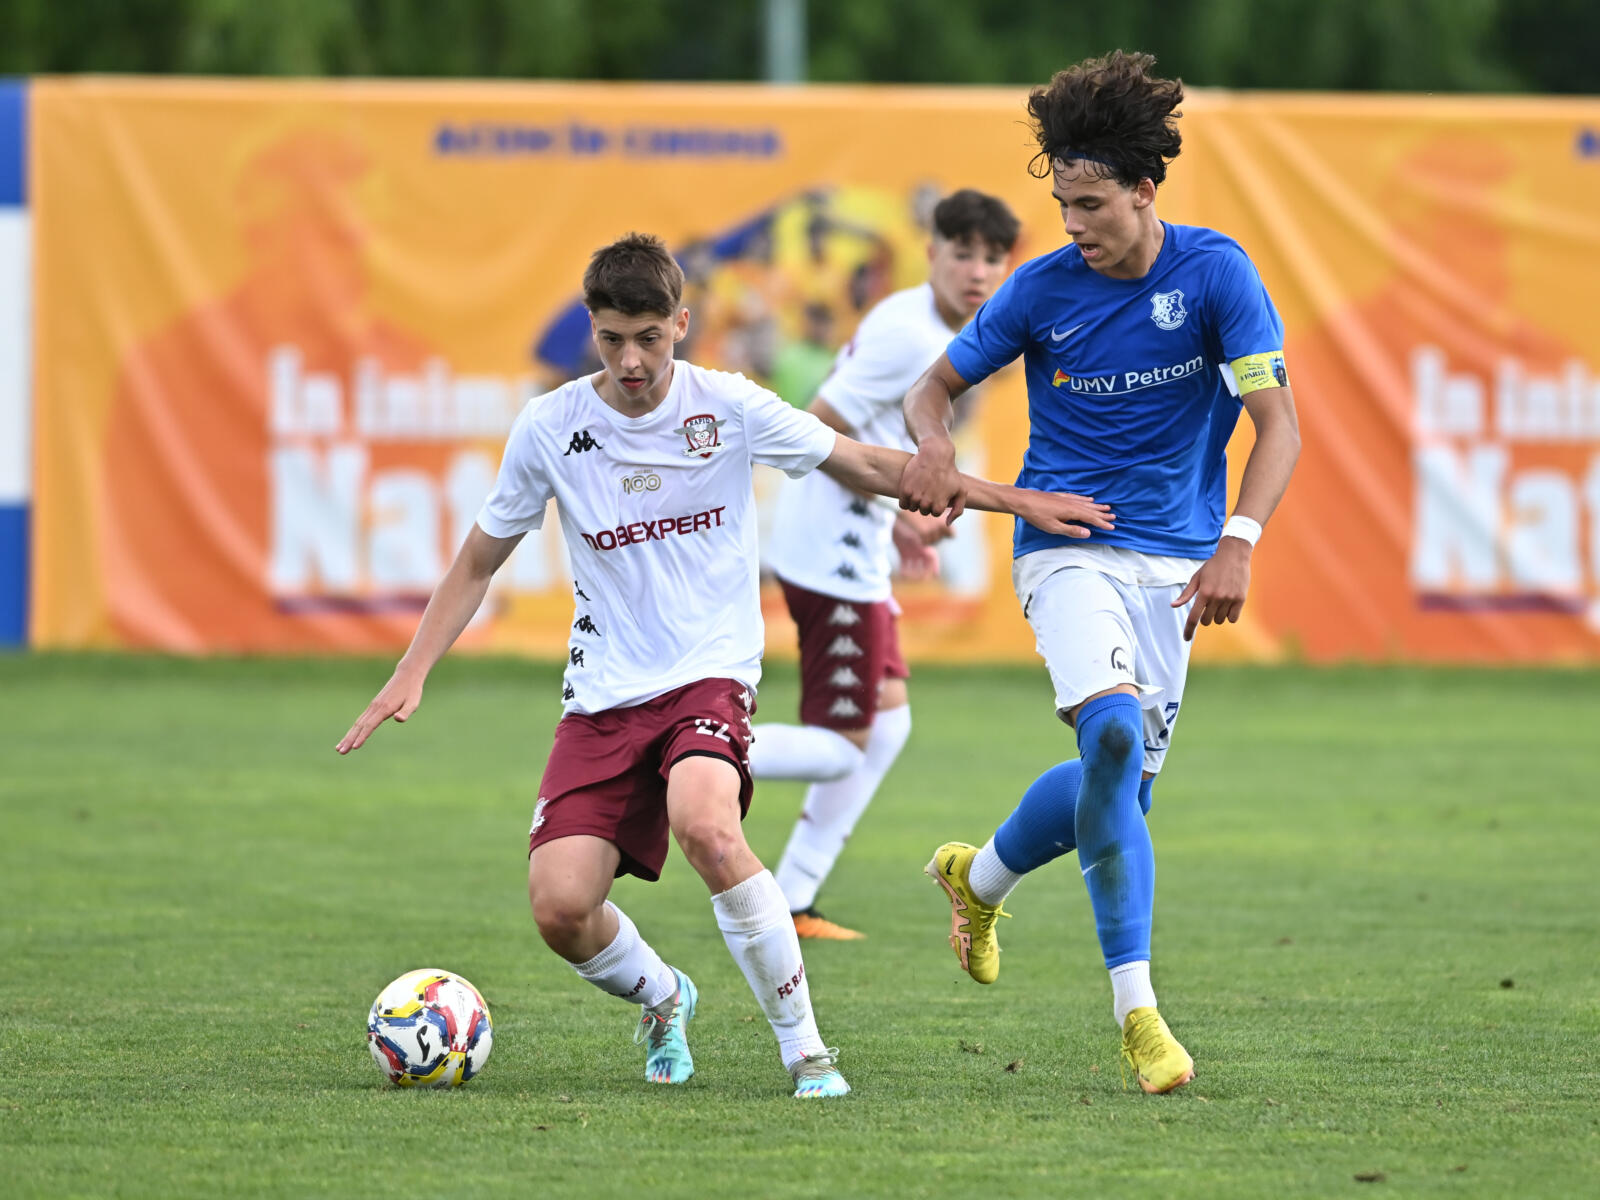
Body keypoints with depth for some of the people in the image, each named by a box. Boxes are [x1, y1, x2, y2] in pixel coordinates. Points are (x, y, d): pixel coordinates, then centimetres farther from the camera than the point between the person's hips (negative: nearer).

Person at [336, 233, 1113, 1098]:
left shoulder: (728, 408, -4)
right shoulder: (550, 428, -1)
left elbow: (866, 466, 8)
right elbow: (480, 560, 12)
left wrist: (1013, 500, 5)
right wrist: (412, 672, 3)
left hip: (711, 673, -2)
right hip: (604, 695, 2)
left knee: (705, 826, -34)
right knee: (560, 906, -15)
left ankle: (804, 1048, -20)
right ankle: (660, 997, 21)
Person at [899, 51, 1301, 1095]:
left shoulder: (1215, 273, -7)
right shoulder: (1044, 288, -3)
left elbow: (1278, 422, -11)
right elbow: (937, 387, 8)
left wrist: (1238, 543, -25)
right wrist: (935, 450, -16)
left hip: (1173, 557, 2)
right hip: (1067, 545, -2)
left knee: (1125, 779, 5)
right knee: (1112, 730, -26)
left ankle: (980, 877, 36)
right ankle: (1135, 1006, -22)